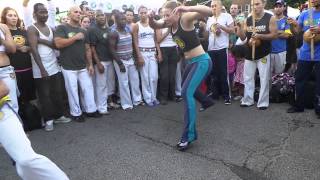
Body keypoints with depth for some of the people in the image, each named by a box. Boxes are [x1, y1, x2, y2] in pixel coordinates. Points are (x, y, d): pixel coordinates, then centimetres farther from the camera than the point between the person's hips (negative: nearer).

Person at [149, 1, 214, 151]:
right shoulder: (170, 23, 1)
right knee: (188, 88, 30)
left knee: (186, 92, -23)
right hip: (191, 62, 10)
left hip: (202, 61, -9)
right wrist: (150, 19, -12)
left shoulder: (185, 18, -20)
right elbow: (154, 26, 12)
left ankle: (189, 135, -16)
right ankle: (207, 101, 60)